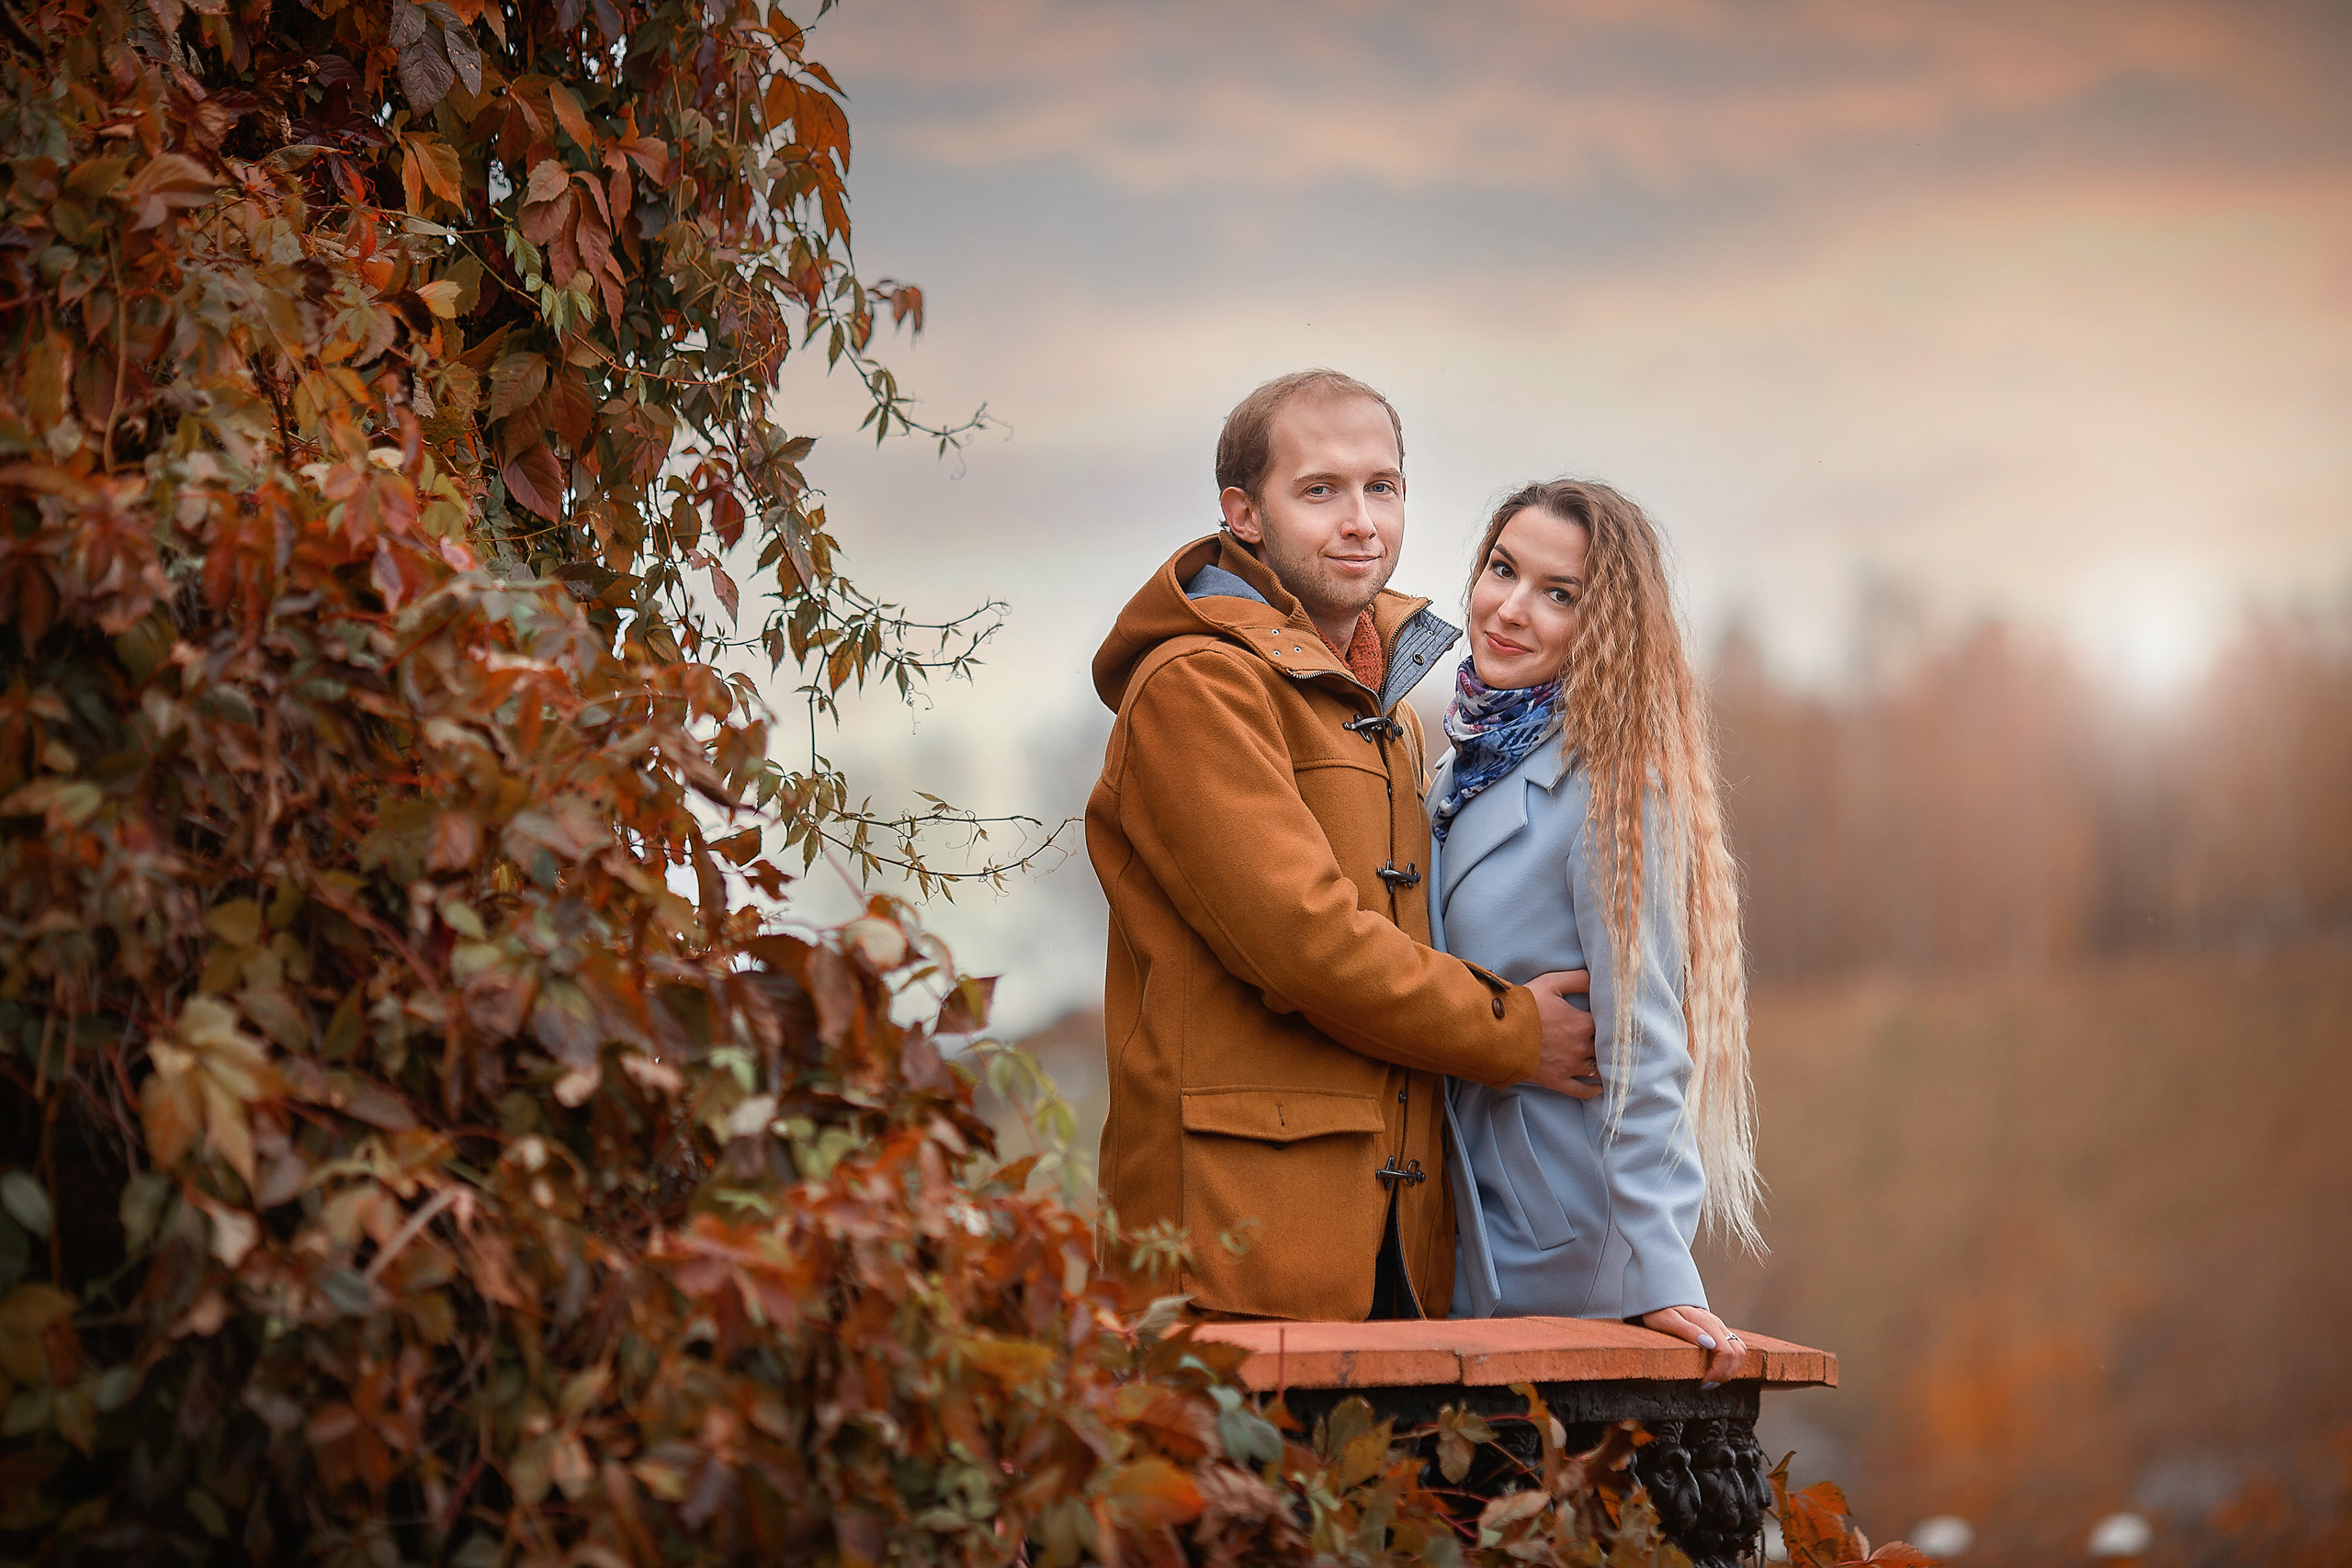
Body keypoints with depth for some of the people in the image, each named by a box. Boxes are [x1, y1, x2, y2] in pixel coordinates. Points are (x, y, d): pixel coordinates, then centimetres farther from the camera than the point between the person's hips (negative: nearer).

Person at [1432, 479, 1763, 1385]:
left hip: (1562, 1254, -7)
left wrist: (1662, 1273, -22)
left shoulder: (1610, 784, -13)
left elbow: (1641, 1046, -18)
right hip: (1457, 1230, 7)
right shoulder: (1462, 771, 11)